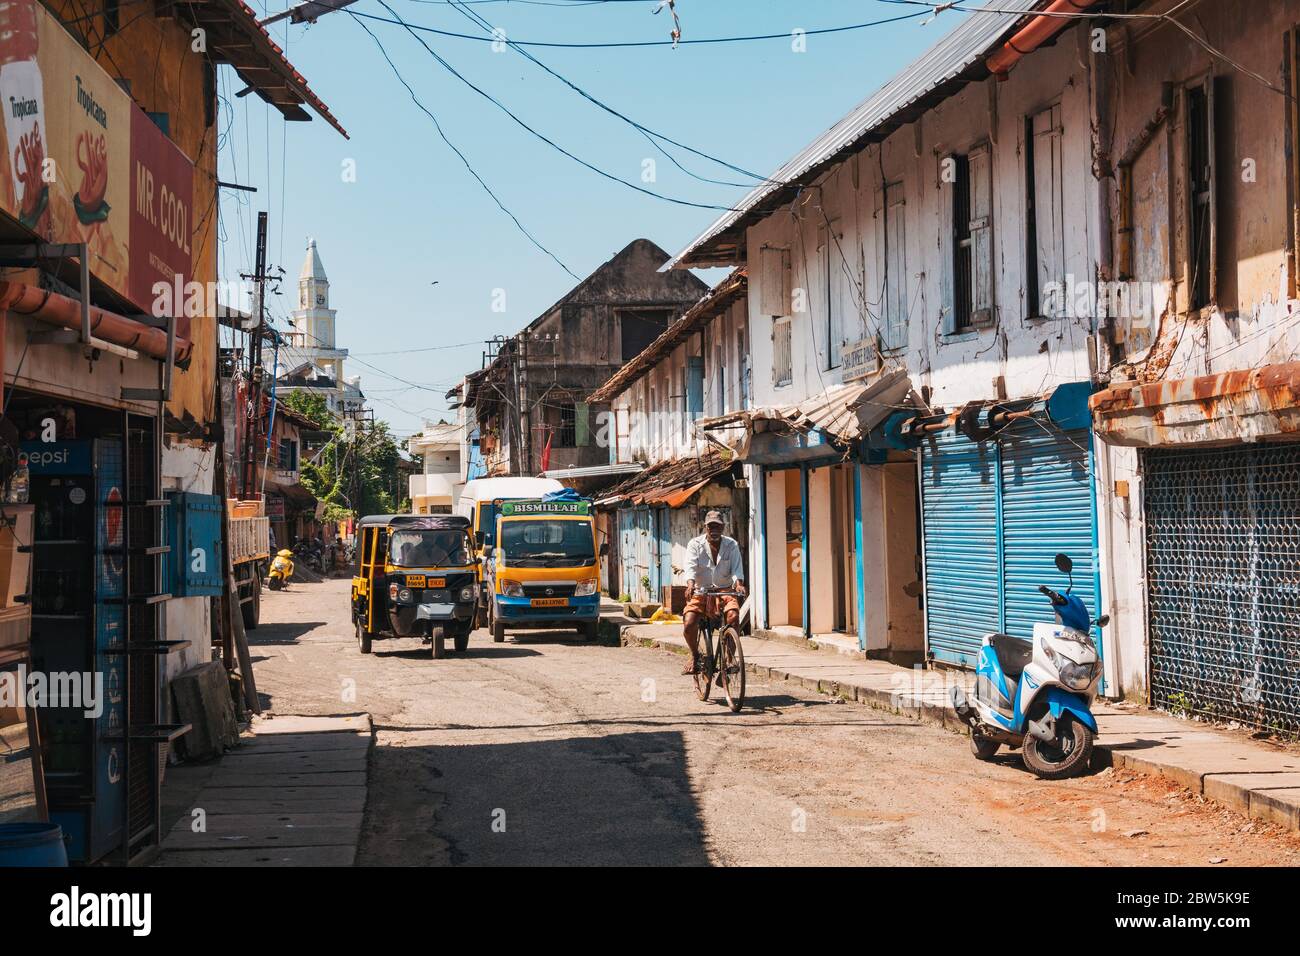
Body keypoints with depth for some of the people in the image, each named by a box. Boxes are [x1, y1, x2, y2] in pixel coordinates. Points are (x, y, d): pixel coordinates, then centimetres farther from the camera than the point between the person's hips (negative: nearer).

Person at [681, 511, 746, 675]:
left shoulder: (731, 545, 3)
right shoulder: (695, 544, 0)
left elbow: (736, 568, -7)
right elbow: (691, 566, -14)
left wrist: (739, 584, -28)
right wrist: (690, 584, -34)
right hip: (701, 592, 0)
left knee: (733, 616, -29)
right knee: (689, 624, -20)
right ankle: (694, 655, 11)